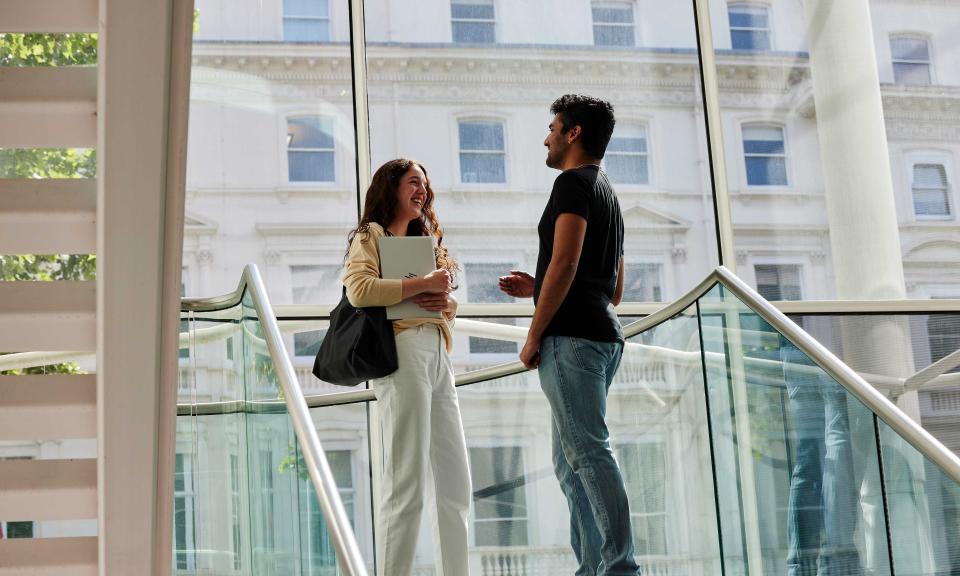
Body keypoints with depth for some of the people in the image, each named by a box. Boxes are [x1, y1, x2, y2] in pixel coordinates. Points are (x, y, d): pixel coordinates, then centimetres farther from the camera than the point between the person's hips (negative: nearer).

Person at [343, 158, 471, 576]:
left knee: (454, 481, 5)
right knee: (406, 482, -13)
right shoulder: (371, 235, 4)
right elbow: (358, 289, -15)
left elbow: (450, 303, 25)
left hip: (438, 356, 8)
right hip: (402, 349, -8)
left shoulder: (422, 241, 28)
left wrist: (446, 301, 1)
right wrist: (424, 284, -13)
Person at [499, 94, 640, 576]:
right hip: (601, 335, 10)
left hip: (572, 337, -10)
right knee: (570, 460, 11)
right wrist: (537, 288, 24)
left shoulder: (573, 182, -4)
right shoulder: (607, 193, 26)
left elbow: (565, 263, -16)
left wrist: (533, 336, -12)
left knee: (589, 452, -13)